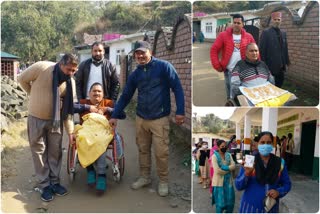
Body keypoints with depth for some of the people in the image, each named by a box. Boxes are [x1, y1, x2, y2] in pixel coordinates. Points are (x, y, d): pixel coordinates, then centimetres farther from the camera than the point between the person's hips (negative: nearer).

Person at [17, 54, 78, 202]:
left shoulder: (71, 82, -9)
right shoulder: (41, 67, -20)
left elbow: (68, 108, -6)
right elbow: (22, 79, -4)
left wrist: (70, 131, -7)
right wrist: (35, 96, 0)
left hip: (55, 120, 3)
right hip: (36, 118, -2)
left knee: (55, 151, 10)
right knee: (39, 152, 6)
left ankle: (54, 182, 25)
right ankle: (45, 185, 18)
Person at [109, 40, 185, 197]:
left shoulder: (163, 66, -7)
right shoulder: (135, 74, 8)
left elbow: (177, 88, -8)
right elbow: (125, 96, 13)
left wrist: (180, 111, -14)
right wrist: (115, 116, 10)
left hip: (160, 118, -5)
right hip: (140, 118, 5)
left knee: (161, 152, -1)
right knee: (143, 150, 14)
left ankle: (163, 181, 18)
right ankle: (144, 177, 31)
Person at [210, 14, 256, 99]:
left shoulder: (248, 37, 3)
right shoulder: (223, 35, -2)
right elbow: (214, 50, -3)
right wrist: (217, 66, -8)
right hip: (229, 71, -1)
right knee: (231, 96, 9)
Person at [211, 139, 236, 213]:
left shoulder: (229, 155, 5)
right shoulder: (215, 156, -10)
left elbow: (233, 166, -5)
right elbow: (217, 170, -19)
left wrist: (224, 167, -19)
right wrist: (229, 169, -8)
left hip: (228, 181, 5)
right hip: (219, 182, -5)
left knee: (230, 201, 10)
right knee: (220, 202, 3)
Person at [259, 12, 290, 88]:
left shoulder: (283, 33, 13)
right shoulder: (266, 32, -6)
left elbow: (285, 49, 15)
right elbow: (262, 50, -9)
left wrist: (286, 62, 10)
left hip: (281, 67, 6)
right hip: (270, 66, -6)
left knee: (278, 87, 11)